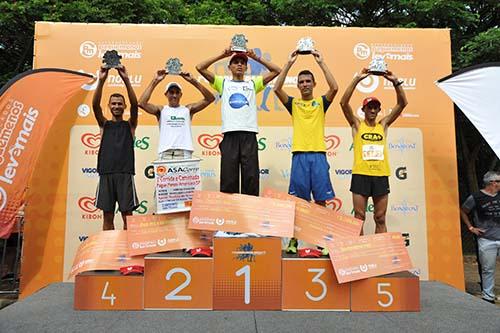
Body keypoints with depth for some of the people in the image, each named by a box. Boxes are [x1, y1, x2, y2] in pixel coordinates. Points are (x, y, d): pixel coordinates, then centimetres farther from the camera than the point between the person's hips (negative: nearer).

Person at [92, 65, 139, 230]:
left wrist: (126, 80, -16)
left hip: (125, 174, -1)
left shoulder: (130, 125, 11)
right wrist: (101, 81, -15)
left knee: (127, 215, 0)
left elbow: (135, 105, -6)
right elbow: (95, 105, -3)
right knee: (108, 216, 5)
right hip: (106, 174, 2)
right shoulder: (104, 124, 14)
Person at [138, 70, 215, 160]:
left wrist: (193, 81, -1)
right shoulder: (161, 110, 14)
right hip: (165, 154, 0)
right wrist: (155, 81, -3)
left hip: (184, 153, 0)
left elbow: (210, 98, 7)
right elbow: (141, 103, -1)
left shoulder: (188, 109, 15)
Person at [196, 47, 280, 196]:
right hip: (230, 134, -1)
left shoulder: (253, 83, 19)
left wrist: (256, 57, 9)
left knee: (251, 176, -1)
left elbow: (276, 70, 14)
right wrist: (222, 55, 6)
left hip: (249, 134, 1)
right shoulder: (223, 83, 17)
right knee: (229, 177, -1)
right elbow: (200, 67, 9)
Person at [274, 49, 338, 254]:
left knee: (321, 200, 2)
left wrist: (321, 63, -4)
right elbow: (277, 89, -4)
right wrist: (289, 63, -4)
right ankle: (293, 240, 10)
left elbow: (334, 88, -7)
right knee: (298, 200, 2)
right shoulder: (293, 104, 11)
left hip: (318, 155, 0)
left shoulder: (321, 103, 11)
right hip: (299, 155, 0)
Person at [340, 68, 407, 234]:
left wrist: (395, 82, -3)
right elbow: (344, 103, -7)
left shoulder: (383, 125, 13)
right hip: (361, 175, -2)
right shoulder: (357, 124, 6)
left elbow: (402, 103, 8)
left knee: (380, 218, 7)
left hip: (381, 175, 3)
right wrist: (357, 79, -11)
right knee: (359, 217, 1)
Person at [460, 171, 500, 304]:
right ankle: (488, 296, 17)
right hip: (486, 241, -4)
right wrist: (471, 227, 0)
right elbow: (462, 212, 5)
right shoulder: (476, 197, -6)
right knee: (488, 270, 5)